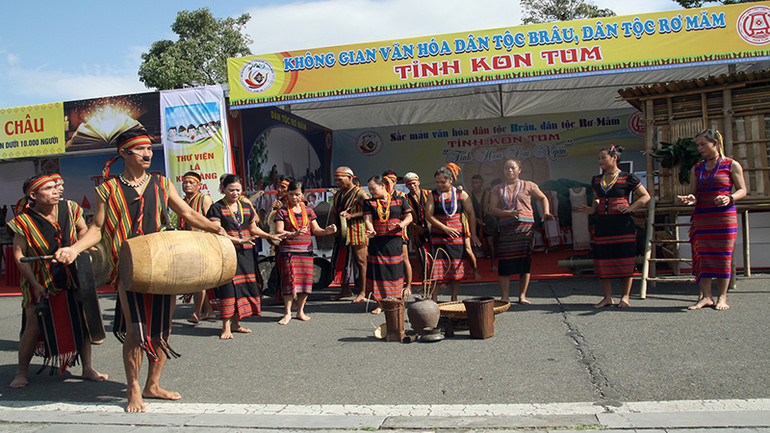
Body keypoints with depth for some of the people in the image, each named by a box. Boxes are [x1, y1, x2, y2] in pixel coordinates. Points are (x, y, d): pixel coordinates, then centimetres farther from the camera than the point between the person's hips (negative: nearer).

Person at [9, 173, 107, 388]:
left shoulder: (70, 209, -6)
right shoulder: (24, 221, -13)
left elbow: (83, 229, 12)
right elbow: (19, 254, -8)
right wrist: (35, 284, -12)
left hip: (71, 277, 3)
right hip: (40, 281, -3)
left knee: (82, 320, 3)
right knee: (34, 326, 0)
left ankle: (87, 368, 16)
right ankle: (22, 372, 22)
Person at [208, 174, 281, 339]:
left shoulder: (246, 206, 14)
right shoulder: (217, 208, -3)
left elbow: (253, 228, 20)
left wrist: (269, 236, 5)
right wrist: (239, 240, -21)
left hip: (245, 253, 5)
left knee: (245, 286, 4)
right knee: (227, 287, -10)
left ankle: (235, 323, 17)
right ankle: (226, 327, -3)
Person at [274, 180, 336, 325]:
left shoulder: (308, 210, 11)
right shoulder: (282, 212, 1)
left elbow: (316, 230, 10)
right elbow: (278, 231, -9)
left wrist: (327, 231, -11)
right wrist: (293, 234, -27)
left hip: (306, 250, 3)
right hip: (288, 251, -3)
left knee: (306, 280, 4)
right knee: (289, 280, -7)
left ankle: (300, 311, 18)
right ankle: (287, 313, 4)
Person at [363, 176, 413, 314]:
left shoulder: (399, 200, 6)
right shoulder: (369, 203, 9)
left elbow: (408, 216, 6)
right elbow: (368, 219, -1)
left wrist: (402, 224, -15)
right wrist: (371, 231, -21)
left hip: (395, 241, -1)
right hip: (377, 241, 1)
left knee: (395, 270, 3)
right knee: (378, 271, 0)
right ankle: (380, 304, 11)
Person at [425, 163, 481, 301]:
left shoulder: (461, 194, 3)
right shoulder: (433, 195, 1)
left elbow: (471, 214, 6)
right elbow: (428, 215, -5)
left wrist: (473, 235, 1)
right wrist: (445, 228, -12)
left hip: (457, 237, 1)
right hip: (438, 237, -1)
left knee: (456, 268, 4)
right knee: (437, 268, -5)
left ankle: (454, 298, 15)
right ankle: (433, 298, 3)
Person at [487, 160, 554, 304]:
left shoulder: (528, 186, 11)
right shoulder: (498, 190, 13)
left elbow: (543, 198, 22)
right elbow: (492, 209, 4)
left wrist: (546, 213, 5)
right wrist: (509, 213, -11)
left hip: (526, 227, 0)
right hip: (507, 228, 0)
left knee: (525, 261, -1)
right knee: (505, 263, -5)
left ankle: (522, 296, 7)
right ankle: (504, 298, -1)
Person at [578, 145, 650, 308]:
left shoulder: (627, 178, -2)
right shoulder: (596, 180, 13)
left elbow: (645, 196, 3)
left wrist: (631, 208, -11)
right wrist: (592, 209, 2)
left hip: (622, 223, -5)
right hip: (602, 224, 5)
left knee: (624, 260, -2)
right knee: (602, 259, 2)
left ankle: (625, 297, 9)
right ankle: (607, 297, 11)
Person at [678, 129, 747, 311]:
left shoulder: (731, 165, 2)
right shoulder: (697, 168, 14)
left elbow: (742, 190, 1)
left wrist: (729, 198, -18)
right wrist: (691, 199, -10)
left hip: (725, 216, -4)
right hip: (701, 217, 4)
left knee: (723, 256, -1)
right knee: (702, 256, -1)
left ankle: (722, 297, 8)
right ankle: (706, 296, 4)